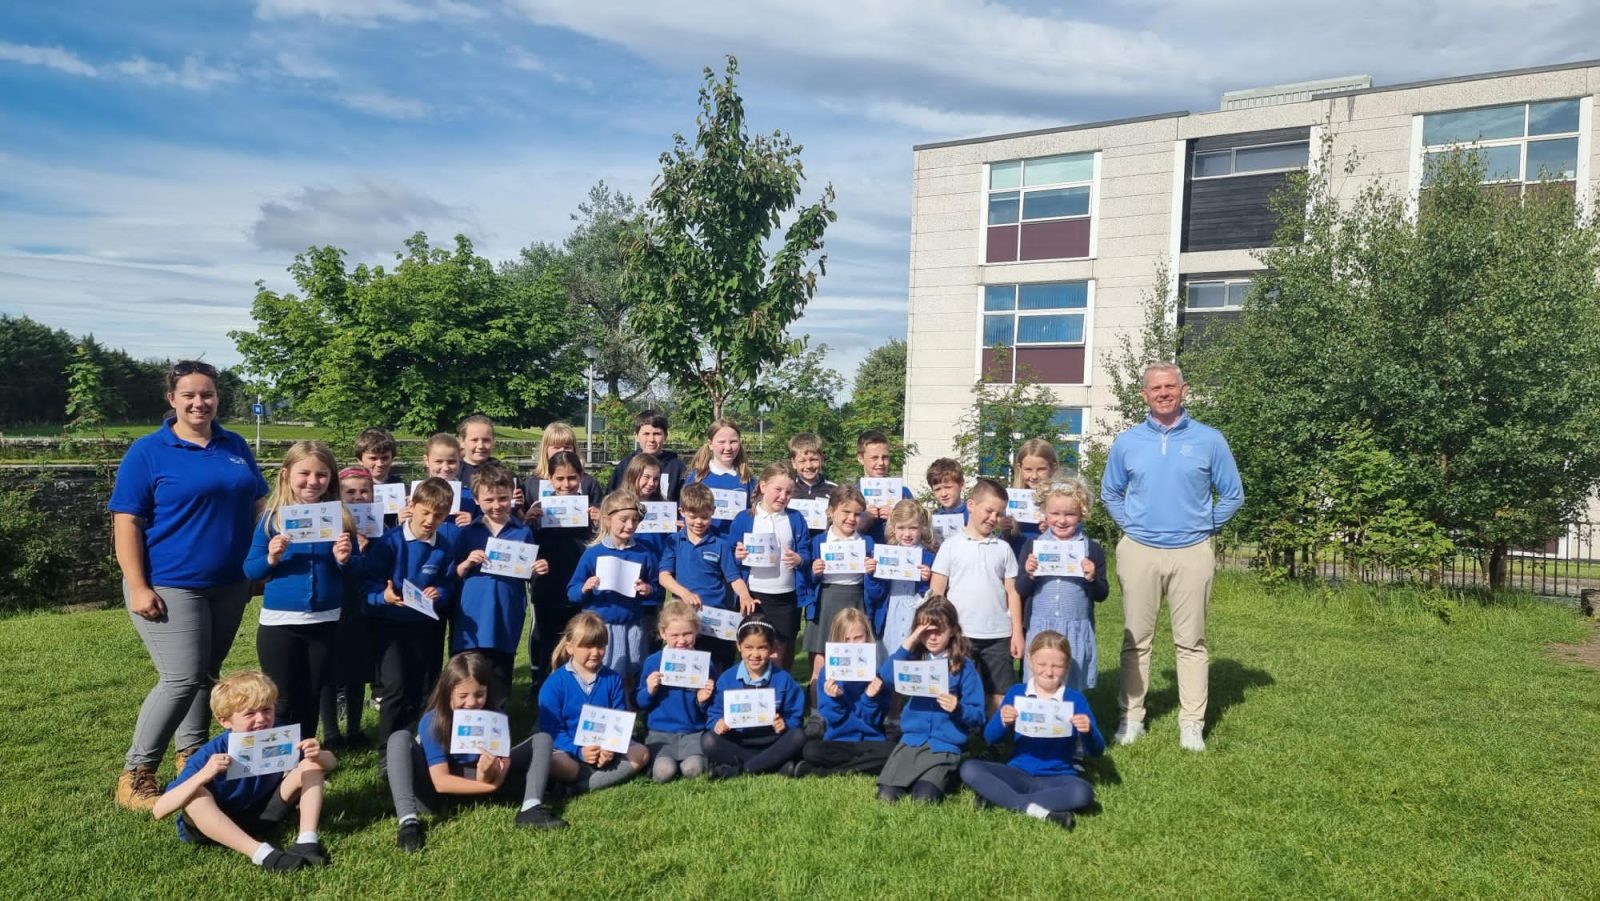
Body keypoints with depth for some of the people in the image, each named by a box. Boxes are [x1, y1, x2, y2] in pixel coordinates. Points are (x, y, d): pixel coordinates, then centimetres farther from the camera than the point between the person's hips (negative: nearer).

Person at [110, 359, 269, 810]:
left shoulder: (236, 447, 9)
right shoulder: (148, 452, -6)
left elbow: (257, 507, 16)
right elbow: (126, 523, -9)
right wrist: (138, 586, -16)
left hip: (229, 585, 5)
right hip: (170, 586, -5)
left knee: (206, 675, 13)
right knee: (181, 680, -9)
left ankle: (192, 758, 26)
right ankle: (135, 773, 5)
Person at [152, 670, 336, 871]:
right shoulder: (210, 755, -27)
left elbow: (331, 763, -8)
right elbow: (159, 811, -33)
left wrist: (318, 755, -34)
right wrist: (203, 775, -50)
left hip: (263, 817, 3)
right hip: (215, 825, -3)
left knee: (311, 766, -14)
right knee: (196, 794, -36)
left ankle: (307, 842, -26)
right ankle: (261, 853, -40)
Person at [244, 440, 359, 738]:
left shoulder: (339, 517, -1)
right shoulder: (272, 518, -5)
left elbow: (357, 568, 4)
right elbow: (250, 570, -3)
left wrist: (344, 560, -17)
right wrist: (271, 559, -22)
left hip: (324, 622, 2)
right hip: (279, 622, -2)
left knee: (311, 699, 15)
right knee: (282, 702, 7)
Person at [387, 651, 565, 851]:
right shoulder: (432, 723, -20)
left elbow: (498, 777, -16)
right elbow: (440, 781, -26)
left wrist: (490, 777, -41)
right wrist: (491, 786, -33)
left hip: (484, 784, 3)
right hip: (438, 791, -3)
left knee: (542, 739, -7)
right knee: (399, 739, -26)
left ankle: (531, 808, -30)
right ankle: (408, 820, -41)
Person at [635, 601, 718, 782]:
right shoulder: (653, 662, 1)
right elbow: (640, 704, 6)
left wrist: (704, 701, -14)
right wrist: (649, 691, -14)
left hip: (693, 733, 0)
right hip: (660, 733, 0)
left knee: (693, 769, -26)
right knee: (664, 771, -26)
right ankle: (654, 760, 5)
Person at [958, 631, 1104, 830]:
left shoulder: (1075, 700, -2)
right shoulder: (1016, 693, 2)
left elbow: (1096, 751, -4)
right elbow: (990, 739, -3)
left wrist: (1088, 732, -27)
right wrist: (1003, 722, -25)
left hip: (1058, 777, -1)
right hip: (1018, 774, 1)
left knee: (1083, 793, -33)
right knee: (969, 769, -20)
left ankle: (998, 796, -24)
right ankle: (1034, 809, -26)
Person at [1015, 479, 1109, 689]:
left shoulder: (1092, 549, 1)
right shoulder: (1032, 546, 1)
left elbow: (1101, 595, 4)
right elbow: (1020, 591, 2)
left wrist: (1091, 578, -15)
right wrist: (1029, 574, -16)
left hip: (1077, 631, 0)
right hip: (1040, 629, 0)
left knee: (1072, 688, 8)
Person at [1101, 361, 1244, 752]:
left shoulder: (1209, 440, 1)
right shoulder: (1126, 442, 5)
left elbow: (1232, 494, 9)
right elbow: (1110, 493, 17)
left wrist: (1205, 526, 4)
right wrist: (1130, 524, 7)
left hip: (1191, 553, -1)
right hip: (1139, 551, 1)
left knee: (1190, 642, 4)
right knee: (1135, 640, 5)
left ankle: (1192, 723, 11)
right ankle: (1131, 717, 14)